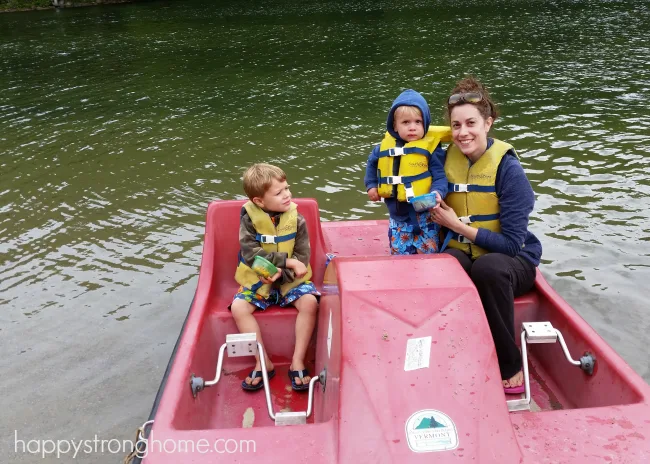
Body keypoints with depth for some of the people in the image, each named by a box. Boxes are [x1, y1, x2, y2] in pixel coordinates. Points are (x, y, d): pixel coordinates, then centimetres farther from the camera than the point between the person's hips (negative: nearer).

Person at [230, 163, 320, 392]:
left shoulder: (296, 218, -8)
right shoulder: (249, 218, -11)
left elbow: (302, 256, -10)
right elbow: (250, 253, -20)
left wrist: (281, 272, -28)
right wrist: (287, 261, -26)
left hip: (290, 278, 0)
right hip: (258, 279, 0)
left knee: (310, 302, -26)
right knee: (238, 307, -23)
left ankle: (298, 361, -14)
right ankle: (264, 362, -11)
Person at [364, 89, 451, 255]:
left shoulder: (431, 147, -12)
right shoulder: (385, 146, 2)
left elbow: (440, 177, -13)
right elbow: (372, 163, 23)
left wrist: (437, 193, -32)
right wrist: (371, 185, 17)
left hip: (424, 217, -5)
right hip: (397, 217, 5)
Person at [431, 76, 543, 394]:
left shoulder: (508, 169, -16)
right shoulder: (448, 159, 0)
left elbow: (511, 244, -19)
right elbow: (443, 217, 13)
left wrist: (458, 225, -19)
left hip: (511, 261, -3)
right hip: (463, 254, 3)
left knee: (488, 268, -39)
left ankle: (510, 367, -18)